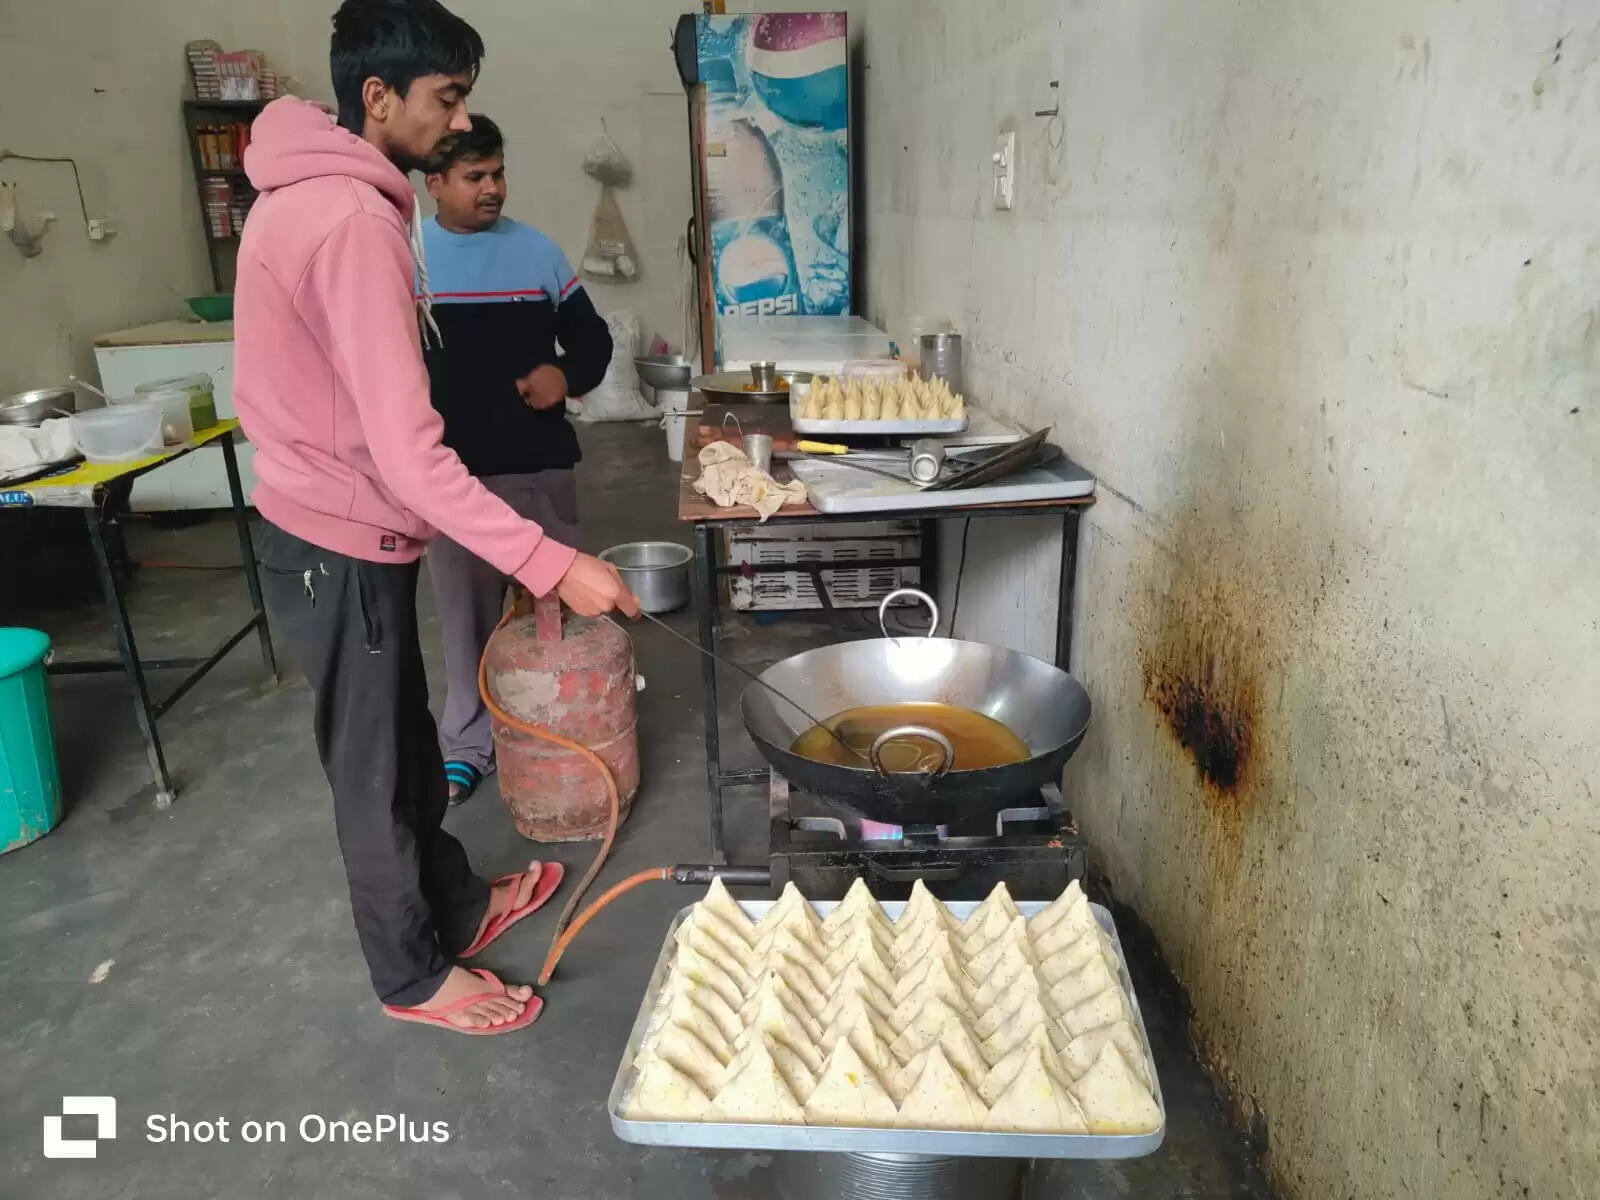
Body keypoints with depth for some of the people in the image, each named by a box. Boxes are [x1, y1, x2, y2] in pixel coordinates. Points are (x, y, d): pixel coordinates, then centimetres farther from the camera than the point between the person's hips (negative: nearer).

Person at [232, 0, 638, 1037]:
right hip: (345, 550, -9)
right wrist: (554, 566, -32)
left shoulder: (309, 195, 8)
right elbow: (410, 454, -31)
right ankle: (415, 975, 30)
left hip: (330, 530, 10)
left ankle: (459, 903, 43)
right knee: (378, 768, 8)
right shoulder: (354, 221, -25)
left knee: (406, 743, 22)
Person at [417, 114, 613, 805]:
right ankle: (467, 743, 23)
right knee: (466, 613, 8)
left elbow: (591, 336, 11)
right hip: (450, 471, 0)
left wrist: (567, 374, -10)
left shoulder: (537, 250, 4)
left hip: (539, 463, 1)